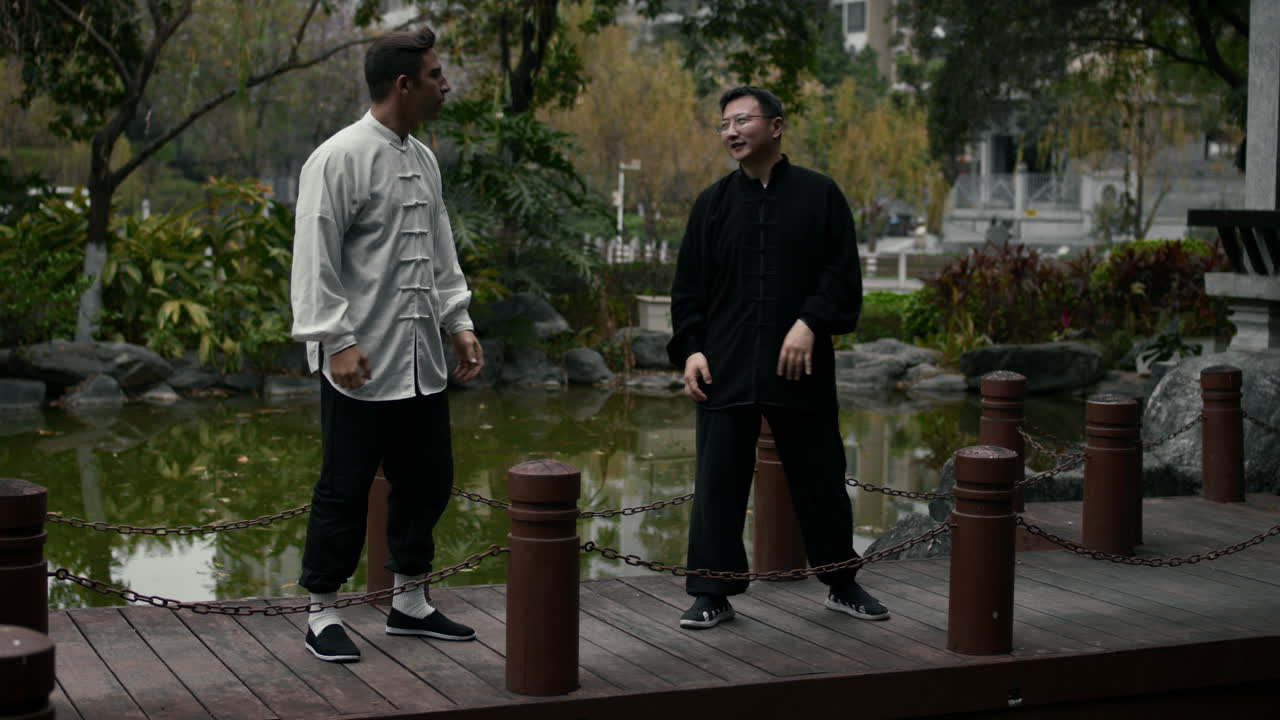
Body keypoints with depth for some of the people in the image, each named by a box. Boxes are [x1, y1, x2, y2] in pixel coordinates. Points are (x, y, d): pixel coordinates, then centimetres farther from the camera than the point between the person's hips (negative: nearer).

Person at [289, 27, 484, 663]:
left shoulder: (422, 159, 13)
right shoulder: (340, 159, -12)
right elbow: (316, 260, -15)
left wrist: (458, 323, 12)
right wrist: (337, 341, -20)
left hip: (422, 360, 8)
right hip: (362, 362, -8)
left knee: (427, 481, 14)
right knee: (345, 490, 0)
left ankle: (409, 603, 29)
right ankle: (322, 616, 12)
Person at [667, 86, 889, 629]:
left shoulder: (819, 195, 2)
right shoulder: (713, 203, 8)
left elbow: (843, 274, -2)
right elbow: (688, 286, 8)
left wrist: (811, 323, -15)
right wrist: (689, 349, -4)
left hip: (800, 366, -1)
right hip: (725, 368, 1)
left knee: (819, 477, 9)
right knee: (718, 481, 1)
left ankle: (842, 583, 26)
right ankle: (713, 593, 10)